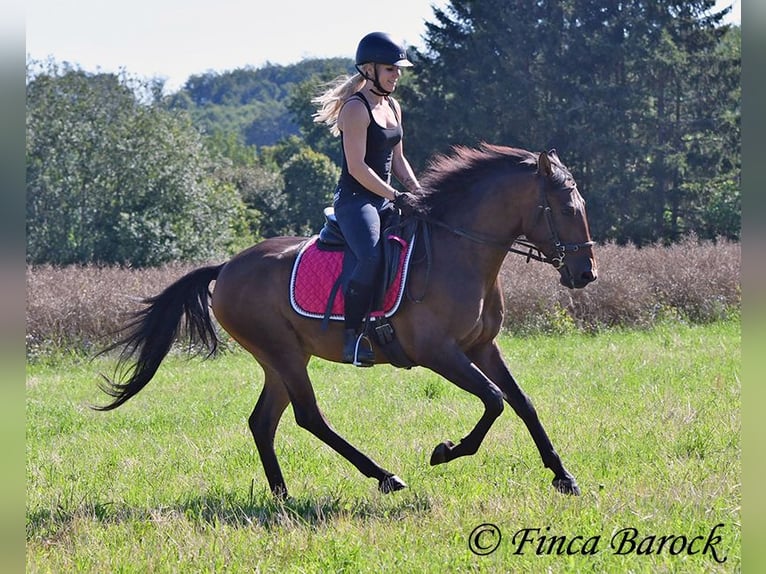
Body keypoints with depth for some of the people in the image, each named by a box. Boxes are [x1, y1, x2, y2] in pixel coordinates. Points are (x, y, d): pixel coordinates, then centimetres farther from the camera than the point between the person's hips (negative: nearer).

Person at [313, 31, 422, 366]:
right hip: (355, 200, -10)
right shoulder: (356, 109, -11)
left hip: (384, 200, 10)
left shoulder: (393, 107, 17)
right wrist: (397, 197, -20)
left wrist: (419, 195, 6)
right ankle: (351, 336, -27)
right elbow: (357, 167, -17)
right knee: (372, 256, -34)